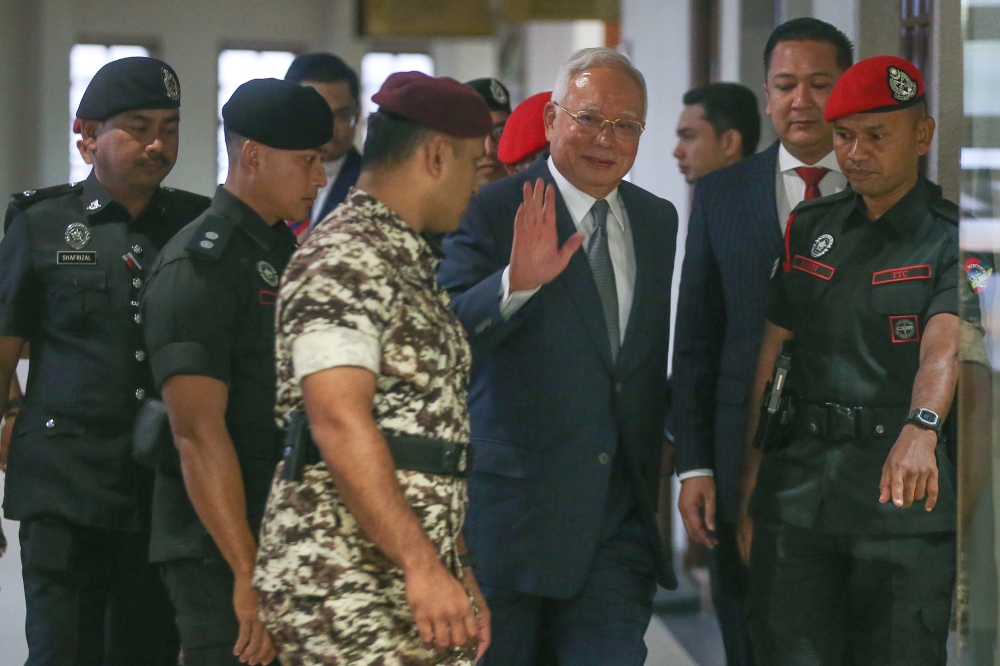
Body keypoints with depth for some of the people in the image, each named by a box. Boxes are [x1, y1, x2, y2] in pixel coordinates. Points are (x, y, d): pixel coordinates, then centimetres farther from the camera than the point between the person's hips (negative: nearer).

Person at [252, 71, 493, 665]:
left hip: (420, 587, 10)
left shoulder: (410, 266, 20)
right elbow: (340, 423, -22)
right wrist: (422, 567, -24)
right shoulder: (343, 263, -12)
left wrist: (459, 573, 19)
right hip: (346, 588, -10)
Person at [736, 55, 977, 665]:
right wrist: (748, 489, 3)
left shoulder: (951, 237, -3)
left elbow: (943, 347, -21)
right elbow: (768, 357, 10)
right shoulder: (807, 230, 12)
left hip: (906, 500, -4)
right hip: (799, 494, 4)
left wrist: (920, 431, -41)